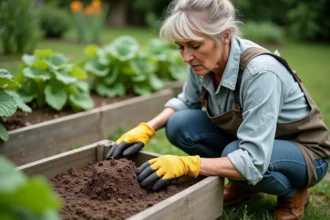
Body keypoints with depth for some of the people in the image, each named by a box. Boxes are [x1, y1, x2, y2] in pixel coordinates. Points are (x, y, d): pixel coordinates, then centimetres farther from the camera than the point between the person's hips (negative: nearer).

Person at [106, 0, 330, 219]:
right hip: (247, 138, 6)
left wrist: (186, 165, -41)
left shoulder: (260, 72, -35)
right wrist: (147, 129, -12)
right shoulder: (204, 62, -15)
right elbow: (186, 102, 4)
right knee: (179, 125, -14)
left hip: (306, 152, -6)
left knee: (233, 154, -36)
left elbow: (253, 161, -38)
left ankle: (293, 192, -2)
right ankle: (244, 184, 7)